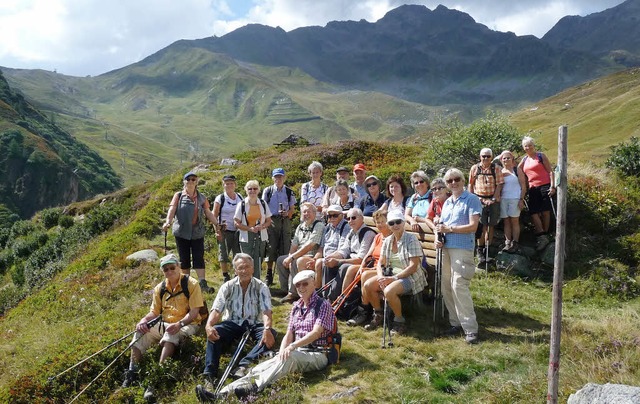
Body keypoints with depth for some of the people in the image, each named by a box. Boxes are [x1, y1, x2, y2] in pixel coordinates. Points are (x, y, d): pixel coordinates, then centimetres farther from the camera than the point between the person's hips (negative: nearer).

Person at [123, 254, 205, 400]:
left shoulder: (191, 284, -8)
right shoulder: (159, 288, 10)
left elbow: (194, 312, -14)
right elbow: (154, 312, 10)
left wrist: (179, 324, -30)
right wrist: (144, 320, -12)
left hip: (187, 324, -6)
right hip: (164, 323, 6)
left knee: (170, 335, -37)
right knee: (140, 333, -17)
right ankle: (131, 373, -17)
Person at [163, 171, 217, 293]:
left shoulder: (201, 198, 9)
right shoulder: (178, 196, 3)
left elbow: (208, 212, 10)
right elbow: (172, 209, -9)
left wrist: (216, 224, 0)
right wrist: (168, 222, -25)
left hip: (198, 233, 1)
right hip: (182, 232, -1)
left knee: (199, 258, -5)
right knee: (184, 259, 7)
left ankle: (203, 283, -9)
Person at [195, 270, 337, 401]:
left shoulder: (323, 305, -2)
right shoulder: (296, 307, 18)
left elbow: (316, 333, -16)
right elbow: (289, 335, 11)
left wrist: (293, 346, -28)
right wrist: (281, 353, -9)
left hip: (317, 355, -5)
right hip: (297, 352, 6)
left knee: (289, 358, -38)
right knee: (260, 368, -17)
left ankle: (254, 389, -49)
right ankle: (221, 395, -30)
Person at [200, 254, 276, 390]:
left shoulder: (261, 287, -3)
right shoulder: (227, 287, 1)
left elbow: (266, 311, -15)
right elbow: (217, 310, -8)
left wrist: (267, 329, -37)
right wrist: (208, 325, -31)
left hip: (254, 324, -1)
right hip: (233, 323, 1)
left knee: (271, 335, -31)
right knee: (214, 332, -29)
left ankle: (243, 366, -45)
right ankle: (209, 375, -35)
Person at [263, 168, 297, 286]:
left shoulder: (289, 192, 9)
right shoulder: (267, 191, 7)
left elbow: (293, 209, 11)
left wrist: (287, 213, -10)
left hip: (285, 222, 1)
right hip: (271, 221, -1)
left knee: (285, 248, -1)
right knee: (271, 247, -2)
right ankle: (269, 275, 8)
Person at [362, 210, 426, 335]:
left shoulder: (411, 239, -13)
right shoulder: (388, 240, 7)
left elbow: (413, 266, -19)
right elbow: (380, 263, 9)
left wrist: (394, 278, -22)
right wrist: (381, 277, -12)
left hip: (410, 277, -7)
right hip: (392, 275, 7)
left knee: (388, 291, -33)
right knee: (368, 285, -12)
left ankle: (400, 321, -8)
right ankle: (378, 315, 11)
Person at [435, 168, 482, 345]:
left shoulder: (472, 200, -3)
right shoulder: (447, 203, 19)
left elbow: (473, 226, -12)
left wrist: (449, 228, -13)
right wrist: (437, 237, 1)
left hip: (462, 249, -7)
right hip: (446, 248, 8)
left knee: (459, 286, -16)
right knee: (446, 287, 8)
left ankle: (470, 329, -8)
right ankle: (456, 323, 19)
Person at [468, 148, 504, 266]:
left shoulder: (496, 169, 2)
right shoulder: (474, 169, 5)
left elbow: (499, 185, -3)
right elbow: (470, 185, 10)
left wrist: (493, 199, -12)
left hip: (493, 200, 1)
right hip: (479, 200, -1)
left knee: (490, 225, 6)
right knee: (482, 225, -6)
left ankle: (487, 250, 15)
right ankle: (480, 251, 1)